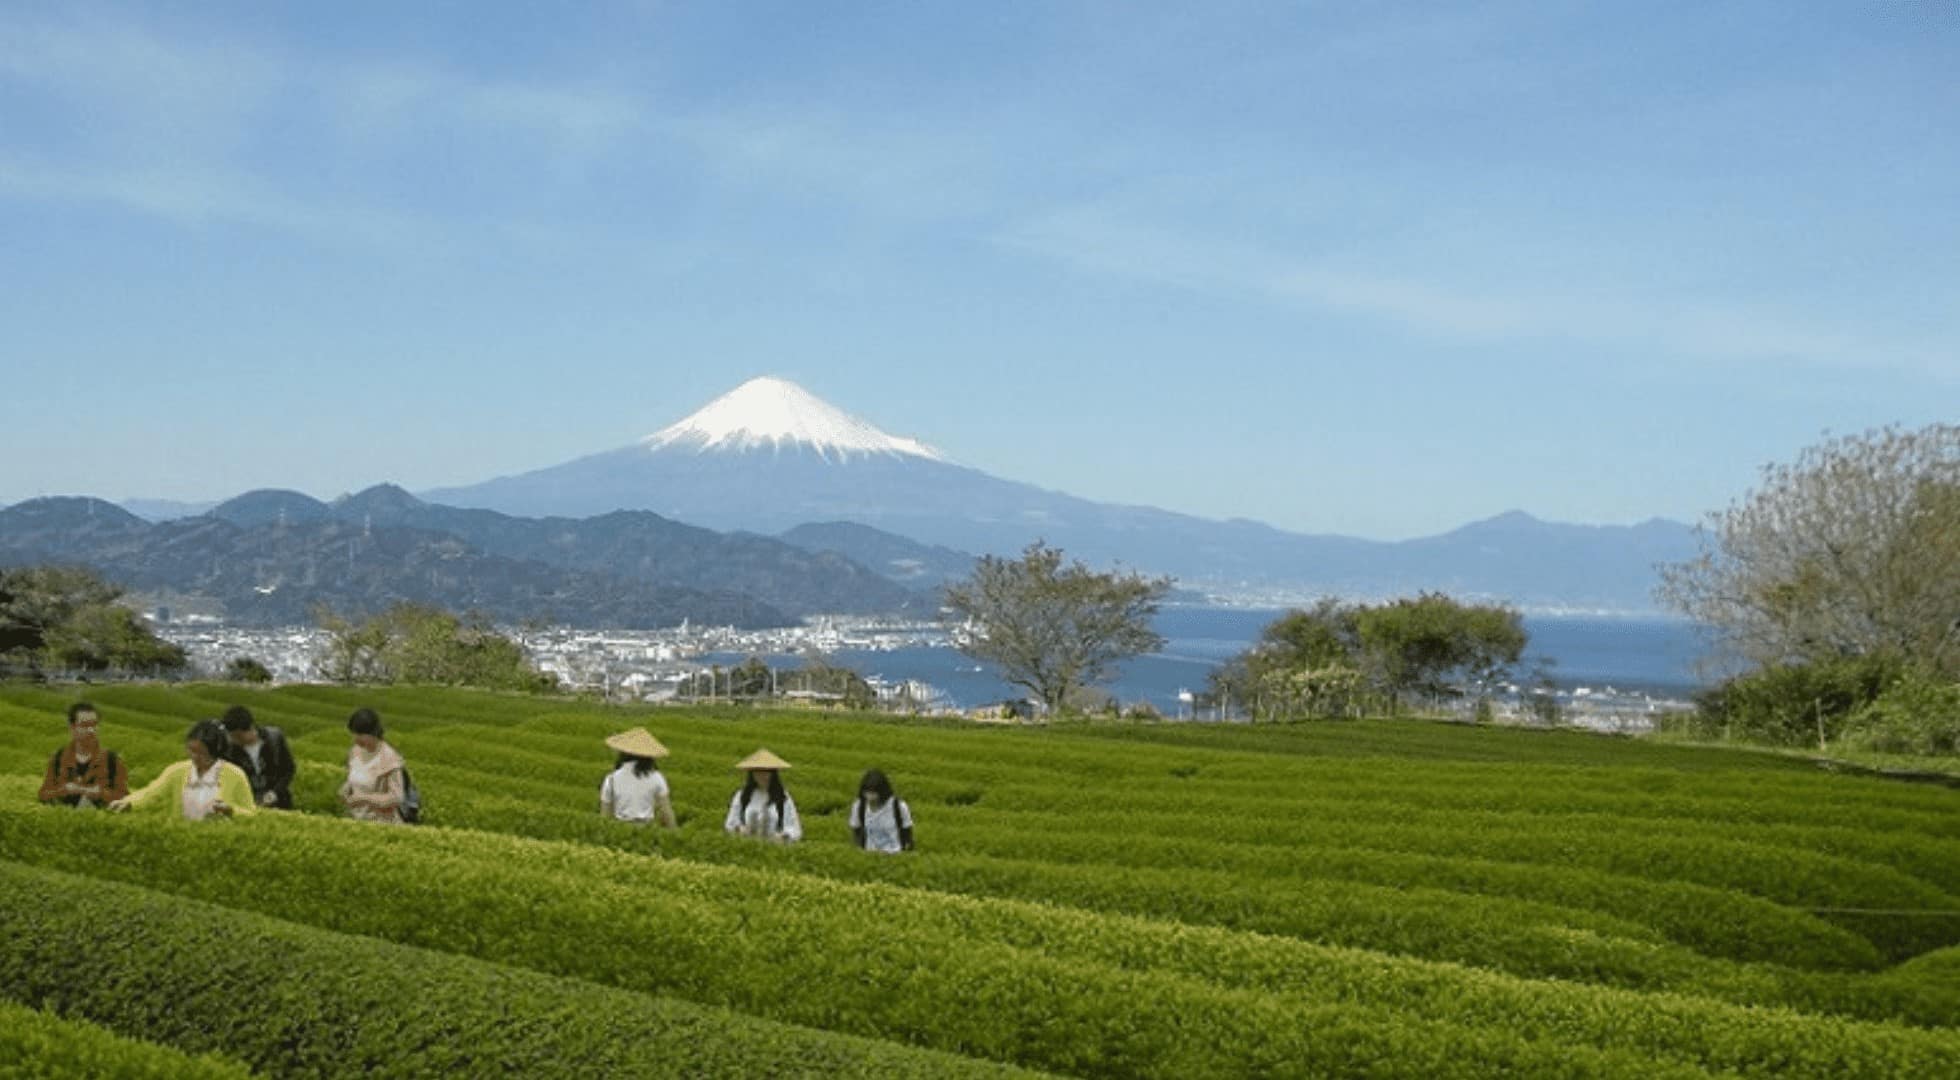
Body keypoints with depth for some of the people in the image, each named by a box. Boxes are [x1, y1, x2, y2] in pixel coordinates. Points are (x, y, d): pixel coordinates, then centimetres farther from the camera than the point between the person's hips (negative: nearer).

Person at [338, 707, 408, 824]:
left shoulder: (389, 758, -18)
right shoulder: (355, 752, 3)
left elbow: (397, 797, -19)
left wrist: (364, 798, -23)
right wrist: (345, 790, -4)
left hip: (382, 823, -7)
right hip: (358, 820, 7)